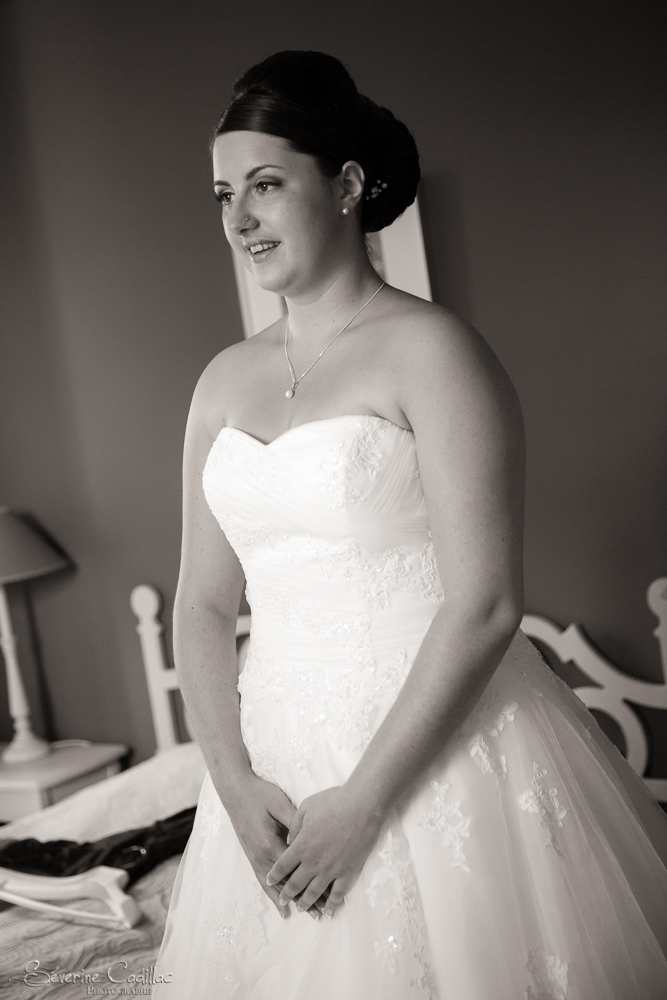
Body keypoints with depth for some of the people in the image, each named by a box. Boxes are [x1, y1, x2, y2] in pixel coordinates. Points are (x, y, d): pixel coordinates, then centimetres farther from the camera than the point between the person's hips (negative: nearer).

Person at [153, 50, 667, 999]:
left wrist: (362, 801, -16)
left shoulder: (432, 350, -11)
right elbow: (204, 604, 6)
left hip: (437, 750, -5)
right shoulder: (225, 380, 7)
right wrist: (236, 783, -5)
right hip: (278, 755, 6)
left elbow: (485, 607, -16)